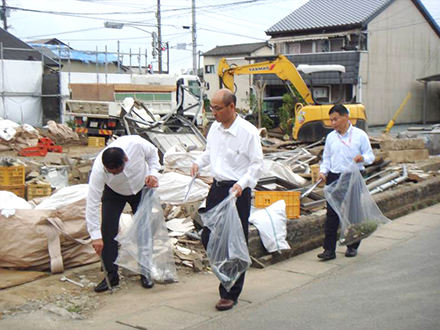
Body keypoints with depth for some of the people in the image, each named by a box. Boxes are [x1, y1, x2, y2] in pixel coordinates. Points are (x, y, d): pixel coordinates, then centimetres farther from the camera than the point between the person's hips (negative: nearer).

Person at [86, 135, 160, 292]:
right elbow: (92, 202, -33)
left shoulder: (137, 144, -38)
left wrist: (153, 172, -27)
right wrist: (95, 235, -33)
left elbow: (153, 153, -11)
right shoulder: (98, 169, -39)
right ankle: (111, 275, 0)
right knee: (108, 230, -12)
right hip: (114, 193, -1)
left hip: (142, 188, 1)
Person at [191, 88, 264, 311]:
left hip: (237, 192, -7)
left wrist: (242, 184, -23)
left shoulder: (248, 132, -14)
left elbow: (257, 164, -10)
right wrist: (198, 163, 4)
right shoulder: (215, 128, 7)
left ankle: (230, 294, 12)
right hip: (217, 188, 7)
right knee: (208, 238, 11)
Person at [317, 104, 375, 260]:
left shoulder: (360, 135, 0)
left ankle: (352, 246, 22)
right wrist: (323, 171, -2)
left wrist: (362, 158, -21)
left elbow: (370, 156, 1)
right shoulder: (330, 137, 11)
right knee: (331, 214, -2)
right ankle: (329, 249, -1)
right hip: (334, 177, 3)